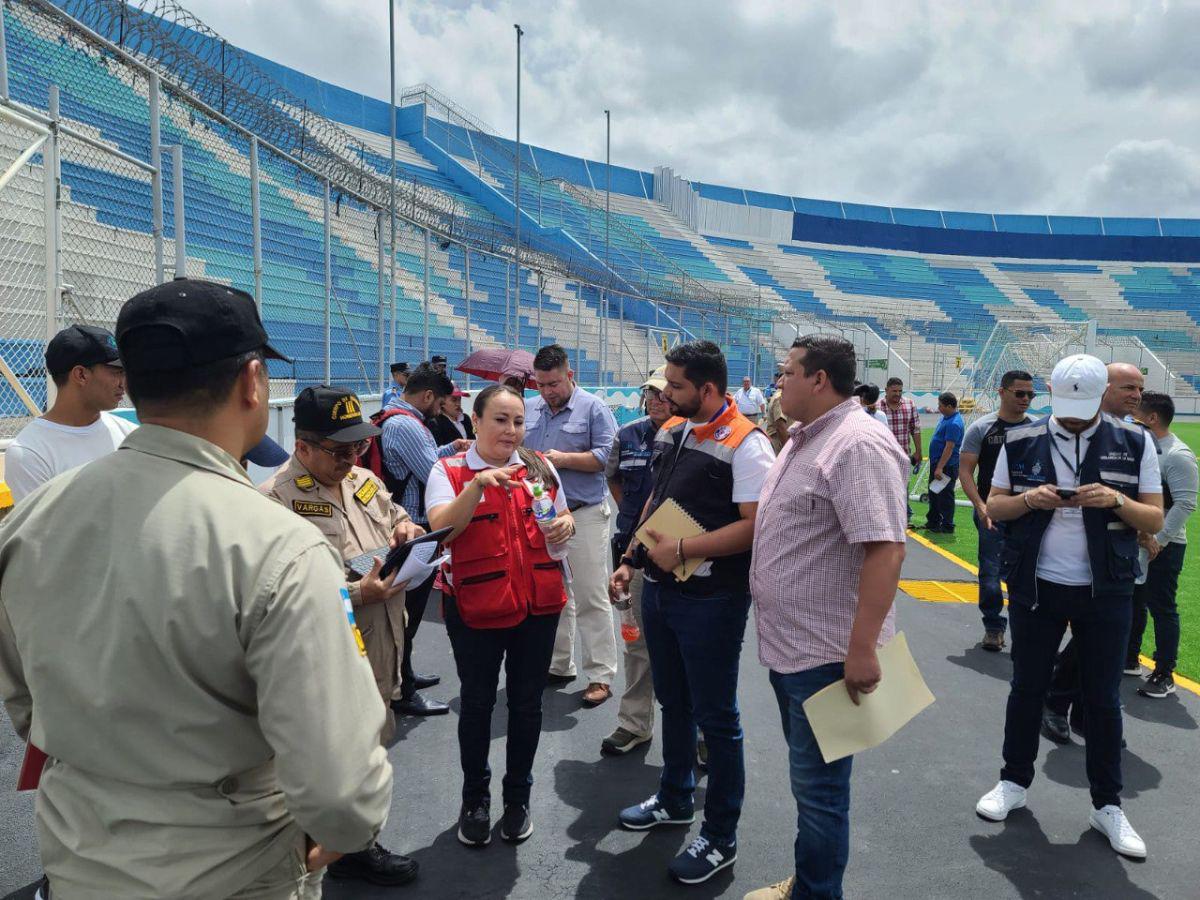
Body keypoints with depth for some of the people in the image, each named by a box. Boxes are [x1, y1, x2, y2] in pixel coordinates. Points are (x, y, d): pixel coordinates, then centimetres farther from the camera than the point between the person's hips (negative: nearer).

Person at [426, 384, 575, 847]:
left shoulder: (540, 467, 7)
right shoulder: (449, 471, -5)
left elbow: (562, 520, 19)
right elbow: (441, 530, -20)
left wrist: (566, 525, -4)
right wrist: (478, 485, -30)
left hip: (538, 604, 3)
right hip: (476, 607, -3)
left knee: (527, 704, 13)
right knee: (476, 704, 12)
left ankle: (518, 796, 33)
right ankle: (475, 799, 33)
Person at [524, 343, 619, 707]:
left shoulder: (593, 408, -4)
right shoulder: (529, 409, 11)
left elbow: (607, 455, -11)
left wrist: (563, 459, -18)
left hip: (584, 515, -5)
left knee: (591, 597, -2)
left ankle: (600, 675, 6)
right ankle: (557, 665, 29)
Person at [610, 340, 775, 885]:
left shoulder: (745, 444, -17)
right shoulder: (669, 431, 7)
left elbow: (755, 525, -23)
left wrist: (683, 551, -23)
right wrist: (631, 559, 11)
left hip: (711, 599, -8)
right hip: (659, 590, 8)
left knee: (715, 717, 6)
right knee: (673, 701, 22)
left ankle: (720, 838, 24)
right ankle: (675, 799, 44)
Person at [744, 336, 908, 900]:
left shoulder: (858, 445, -21)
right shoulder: (803, 439, 11)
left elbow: (886, 548, -27)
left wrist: (863, 647, -29)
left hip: (826, 652, -10)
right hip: (788, 643, 10)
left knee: (818, 789, 5)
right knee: (807, 778, 23)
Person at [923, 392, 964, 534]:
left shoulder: (954, 424, -23)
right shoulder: (945, 417, 9)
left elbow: (949, 447, -25)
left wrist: (940, 468, -26)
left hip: (947, 466, -10)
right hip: (936, 463, 10)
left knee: (945, 496, -1)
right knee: (933, 493, 19)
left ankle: (947, 526, 9)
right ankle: (933, 522, 31)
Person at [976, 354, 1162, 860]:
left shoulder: (1134, 443, -3)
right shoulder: (1021, 441, -2)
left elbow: (1155, 520, -1)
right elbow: (993, 507, 3)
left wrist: (1116, 500, -20)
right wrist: (1029, 499, -17)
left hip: (1106, 592, 0)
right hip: (1035, 587, 1)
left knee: (1103, 698, 9)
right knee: (1027, 688, 12)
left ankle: (1107, 805, 24)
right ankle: (1015, 781, 30)